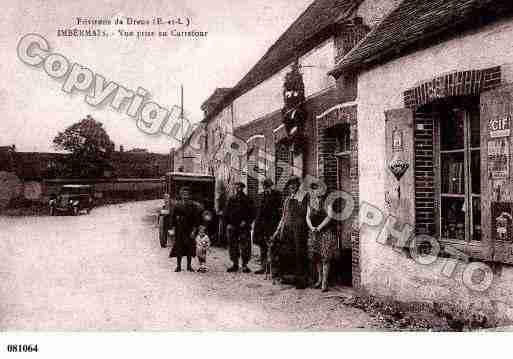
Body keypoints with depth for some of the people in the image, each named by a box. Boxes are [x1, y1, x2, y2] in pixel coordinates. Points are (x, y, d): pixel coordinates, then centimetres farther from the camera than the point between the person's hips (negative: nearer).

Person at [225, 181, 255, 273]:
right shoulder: (231, 199, 10)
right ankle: (235, 264, 16)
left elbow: (251, 214, 3)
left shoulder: (247, 200, 3)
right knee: (233, 246, 6)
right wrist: (228, 223, 4)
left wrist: (246, 222, -10)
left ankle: (245, 265, 1)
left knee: (245, 246, -6)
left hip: (243, 227, -3)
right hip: (232, 226, 3)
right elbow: (227, 213, 13)